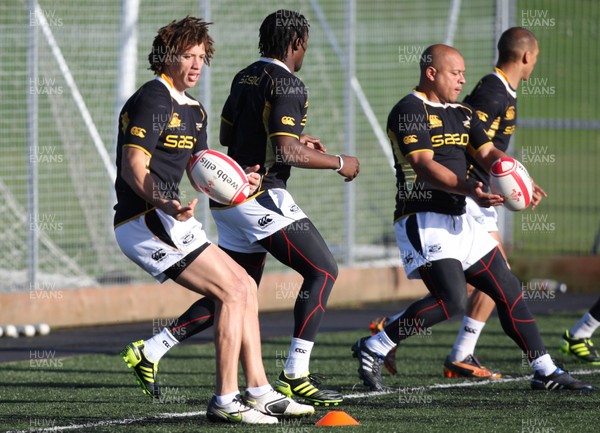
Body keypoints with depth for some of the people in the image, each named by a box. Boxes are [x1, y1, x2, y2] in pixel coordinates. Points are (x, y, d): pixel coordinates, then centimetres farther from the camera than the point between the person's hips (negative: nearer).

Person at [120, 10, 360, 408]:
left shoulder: (245, 78, 14)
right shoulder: (287, 85, -13)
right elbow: (286, 152, -22)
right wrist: (338, 163, -9)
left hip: (231, 198, 9)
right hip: (260, 196, -9)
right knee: (323, 270, -4)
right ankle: (296, 375, -9)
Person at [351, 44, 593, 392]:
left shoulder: (462, 114, 17)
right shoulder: (410, 111, -11)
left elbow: (488, 153, 9)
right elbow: (424, 165, -22)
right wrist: (468, 189, -36)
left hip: (459, 220, 9)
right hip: (422, 219, -9)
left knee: (509, 290, 10)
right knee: (452, 300, -23)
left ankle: (546, 372, 18)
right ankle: (373, 348, -11)